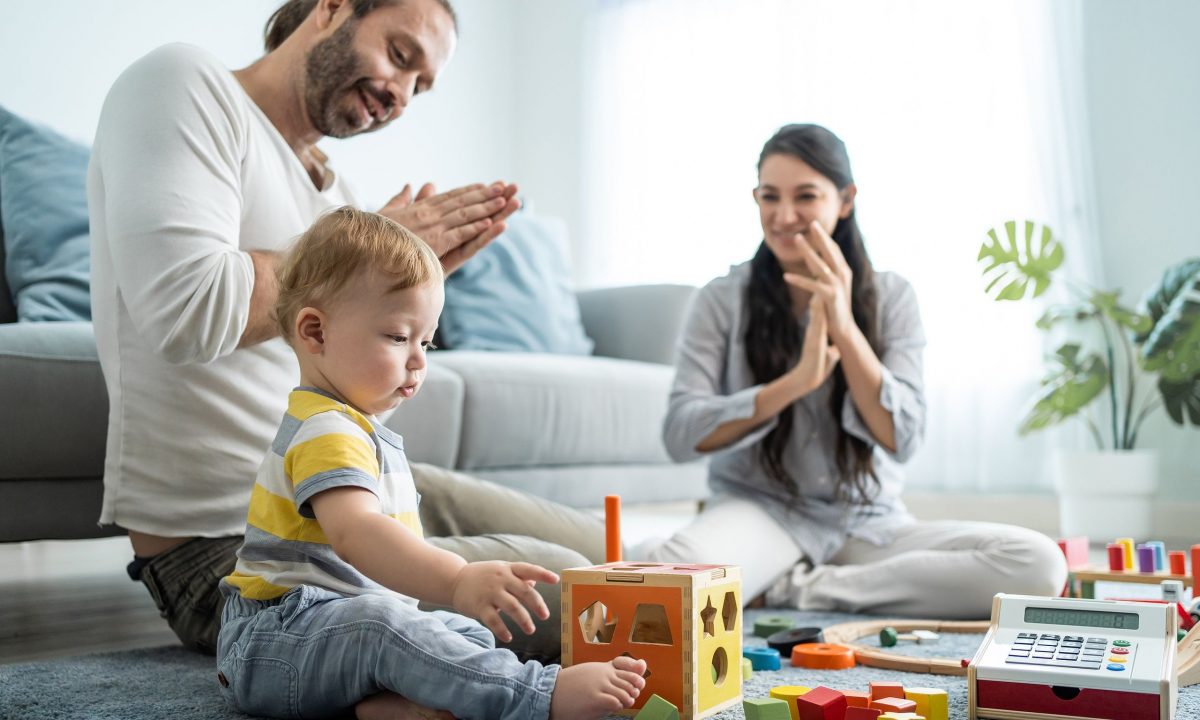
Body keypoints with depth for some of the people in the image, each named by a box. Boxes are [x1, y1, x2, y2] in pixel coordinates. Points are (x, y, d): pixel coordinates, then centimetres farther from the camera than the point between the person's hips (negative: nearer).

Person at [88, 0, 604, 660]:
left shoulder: (332, 187, 15)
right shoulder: (182, 82, -9)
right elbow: (189, 311, -28)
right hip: (223, 550, -9)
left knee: (608, 557, 8)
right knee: (560, 590, -18)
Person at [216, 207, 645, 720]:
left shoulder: (359, 427, 16)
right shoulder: (325, 432, -20)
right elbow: (352, 532, -39)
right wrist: (456, 581, -52)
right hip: (272, 643, -10)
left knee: (471, 633, 1)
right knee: (377, 622, -36)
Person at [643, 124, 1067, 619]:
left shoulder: (890, 297, 4)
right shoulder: (723, 300, 0)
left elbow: (902, 439, -7)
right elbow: (680, 435, -10)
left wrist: (843, 325, -17)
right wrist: (796, 381, -22)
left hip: (867, 523, 3)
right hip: (760, 513, -2)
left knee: (1039, 565, -23)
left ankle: (796, 589, -15)